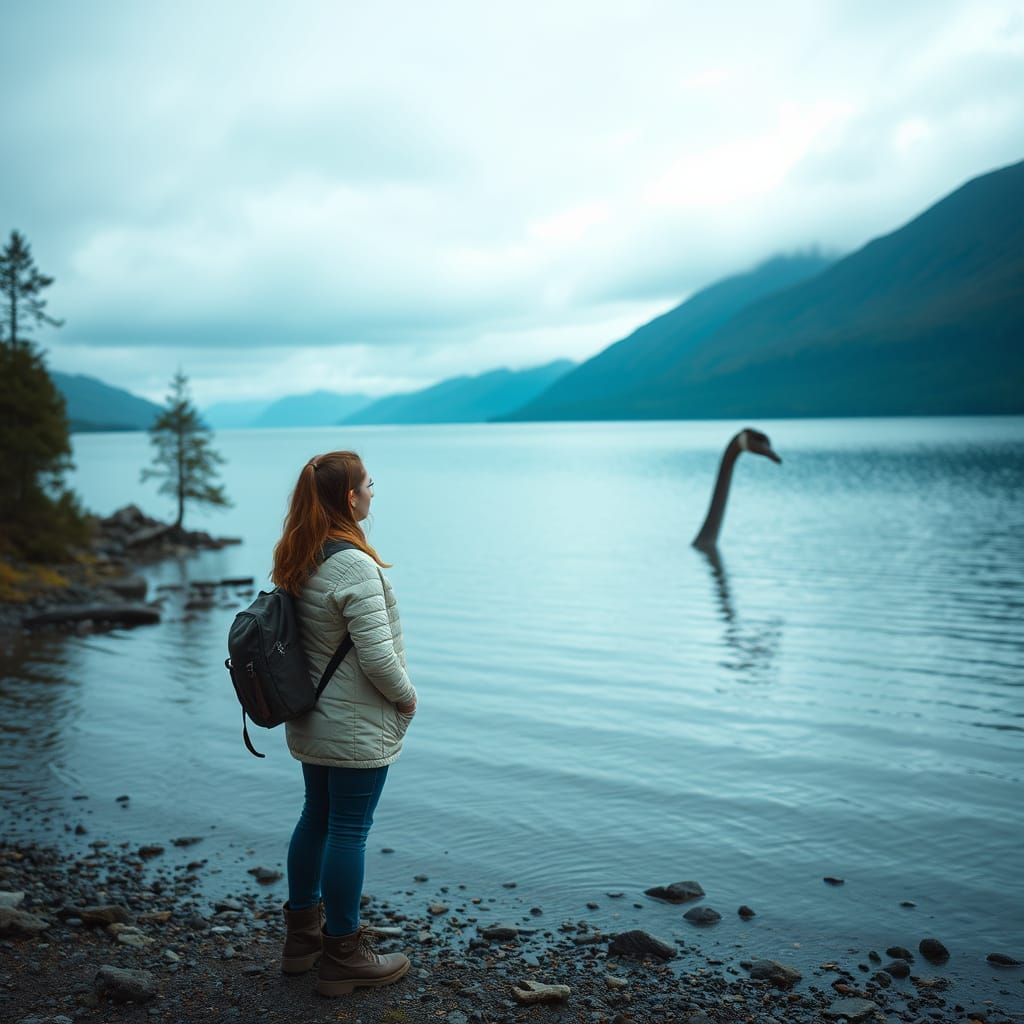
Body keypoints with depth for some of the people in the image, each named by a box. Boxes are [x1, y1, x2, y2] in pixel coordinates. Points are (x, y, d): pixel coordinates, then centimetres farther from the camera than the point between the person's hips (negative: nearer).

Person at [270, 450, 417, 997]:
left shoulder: (295, 561, 3)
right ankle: (343, 955, 17)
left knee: (316, 818, 20)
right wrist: (406, 696, -8)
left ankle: (302, 934, 35)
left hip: (310, 721, 9)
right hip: (357, 730, -9)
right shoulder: (354, 565, -25)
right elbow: (377, 655, -26)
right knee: (348, 832, 3)